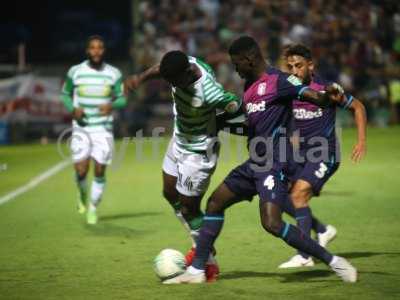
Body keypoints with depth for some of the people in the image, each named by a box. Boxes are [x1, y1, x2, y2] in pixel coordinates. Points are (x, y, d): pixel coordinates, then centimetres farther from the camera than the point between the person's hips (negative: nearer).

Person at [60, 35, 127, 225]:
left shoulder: (113, 74, -1)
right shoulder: (75, 72, -2)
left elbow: (122, 98, 5)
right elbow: (65, 94, 11)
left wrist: (112, 105, -18)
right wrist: (73, 109, -9)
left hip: (103, 129, 0)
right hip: (81, 128, 0)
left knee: (100, 171, -1)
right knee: (81, 170, -9)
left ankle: (93, 207, 20)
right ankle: (83, 194, 25)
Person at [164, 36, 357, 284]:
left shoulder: (279, 80, -12)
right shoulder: (250, 86, 16)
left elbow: (313, 96, -26)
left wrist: (327, 96, -46)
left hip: (274, 163, -10)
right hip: (255, 162, 10)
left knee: (272, 223, -21)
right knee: (215, 203, 13)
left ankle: (334, 262, -12)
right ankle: (196, 270, 22)